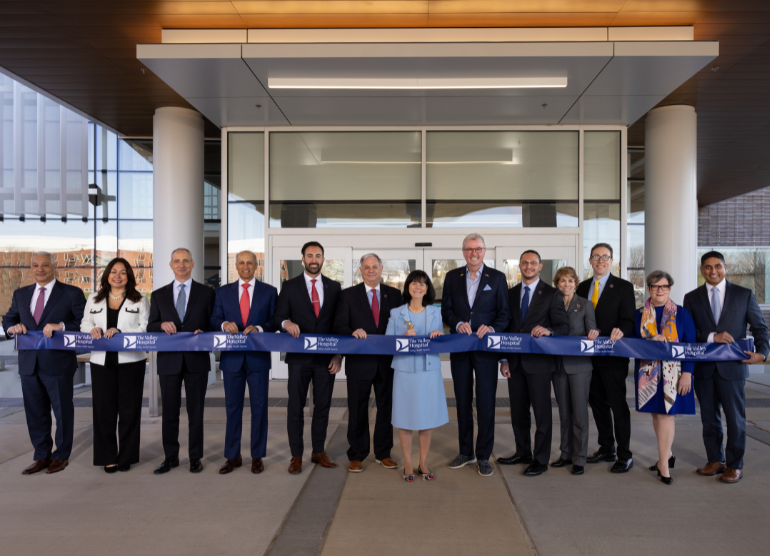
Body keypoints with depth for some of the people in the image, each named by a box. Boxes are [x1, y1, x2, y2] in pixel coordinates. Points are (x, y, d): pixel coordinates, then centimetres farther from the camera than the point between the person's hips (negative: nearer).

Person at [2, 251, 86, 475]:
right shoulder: (21, 294, 12)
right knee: (35, 412, 13)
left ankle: (61, 456, 22)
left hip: (58, 363, -5)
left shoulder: (72, 294, -4)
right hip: (29, 363, 5)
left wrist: (61, 326, -25)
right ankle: (42, 456, 27)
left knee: (63, 411, 7)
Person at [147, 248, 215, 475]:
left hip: (197, 360, -1)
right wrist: (162, 324, -14)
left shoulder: (206, 293, 5)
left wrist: (204, 333, -16)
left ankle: (195, 457, 17)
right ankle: (170, 457, 21)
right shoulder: (159, 295, 10)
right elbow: (150, 327, 7)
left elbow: (213, 325, 4)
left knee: (195, 411, 6)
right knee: (169, 411, 8)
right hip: (169, 360, 2)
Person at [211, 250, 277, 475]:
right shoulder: (223, 292, 10)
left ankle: (257, 457, 14)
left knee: (259, 407, 3)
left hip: (258, 357, -1)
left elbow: (275, 321, -1)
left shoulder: (269, 292, 5)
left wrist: (259, 328, -19)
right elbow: (214, 319, 5)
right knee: (232, 407, 8)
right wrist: (224, 324, -17)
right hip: (232, 357, 2)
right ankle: (232, 457, 18)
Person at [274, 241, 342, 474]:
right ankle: (296, 456, 14)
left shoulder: (334, 287, 8)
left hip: (326, 358, 2)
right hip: (299, 357, -1)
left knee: (323, 406, 9)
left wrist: (338, 354, 0)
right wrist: (286, 323, -25)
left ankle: (318, 452, 22)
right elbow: (278, 318, -1)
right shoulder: (290, 286, 3)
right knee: (296, 407, 4)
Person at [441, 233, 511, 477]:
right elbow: (446, 310, 5)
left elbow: (505, 313, 0)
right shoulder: (452, 277, 9)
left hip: (486, 347, -2)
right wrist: (458, 323, -14)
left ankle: (483, 456, 14)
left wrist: (491, 328, -18)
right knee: (462, 402, 12)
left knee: (486, 404, 0)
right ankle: (465, 452, 25)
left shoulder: (497, 278, 3)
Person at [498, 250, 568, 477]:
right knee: (518, 411, 13)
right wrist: (504, 359, 5)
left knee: (542, 412, 3)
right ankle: (523, 453, 29)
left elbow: (564, 326, -4)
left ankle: (541, 460, 14)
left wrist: (548, 330, -27)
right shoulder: (510, 293, 12)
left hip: (539, 362, -4)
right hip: (515, 362, 5)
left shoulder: (551, 294, -1)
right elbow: (506, 327, 12)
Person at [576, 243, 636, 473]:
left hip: (613, 355, -5)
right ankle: (606, 449, 27)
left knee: (618, 404, -1)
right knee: (597, 402, 13)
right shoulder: (583, 287, 13)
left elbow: (629, 320, -8)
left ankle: (624, 455, 10)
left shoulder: (623, 287, -2)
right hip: (589, 354, 5)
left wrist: (620, 331, -27)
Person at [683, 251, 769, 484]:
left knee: (735, 418, 5)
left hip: (732, 367, -2)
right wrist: (711, 337, -16)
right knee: (709, 418, 11)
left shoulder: (744, 295, 4)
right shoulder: (692, 298, 6)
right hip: (704, 368, 2)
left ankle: (734, 465, 19)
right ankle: (716, 460, 25)